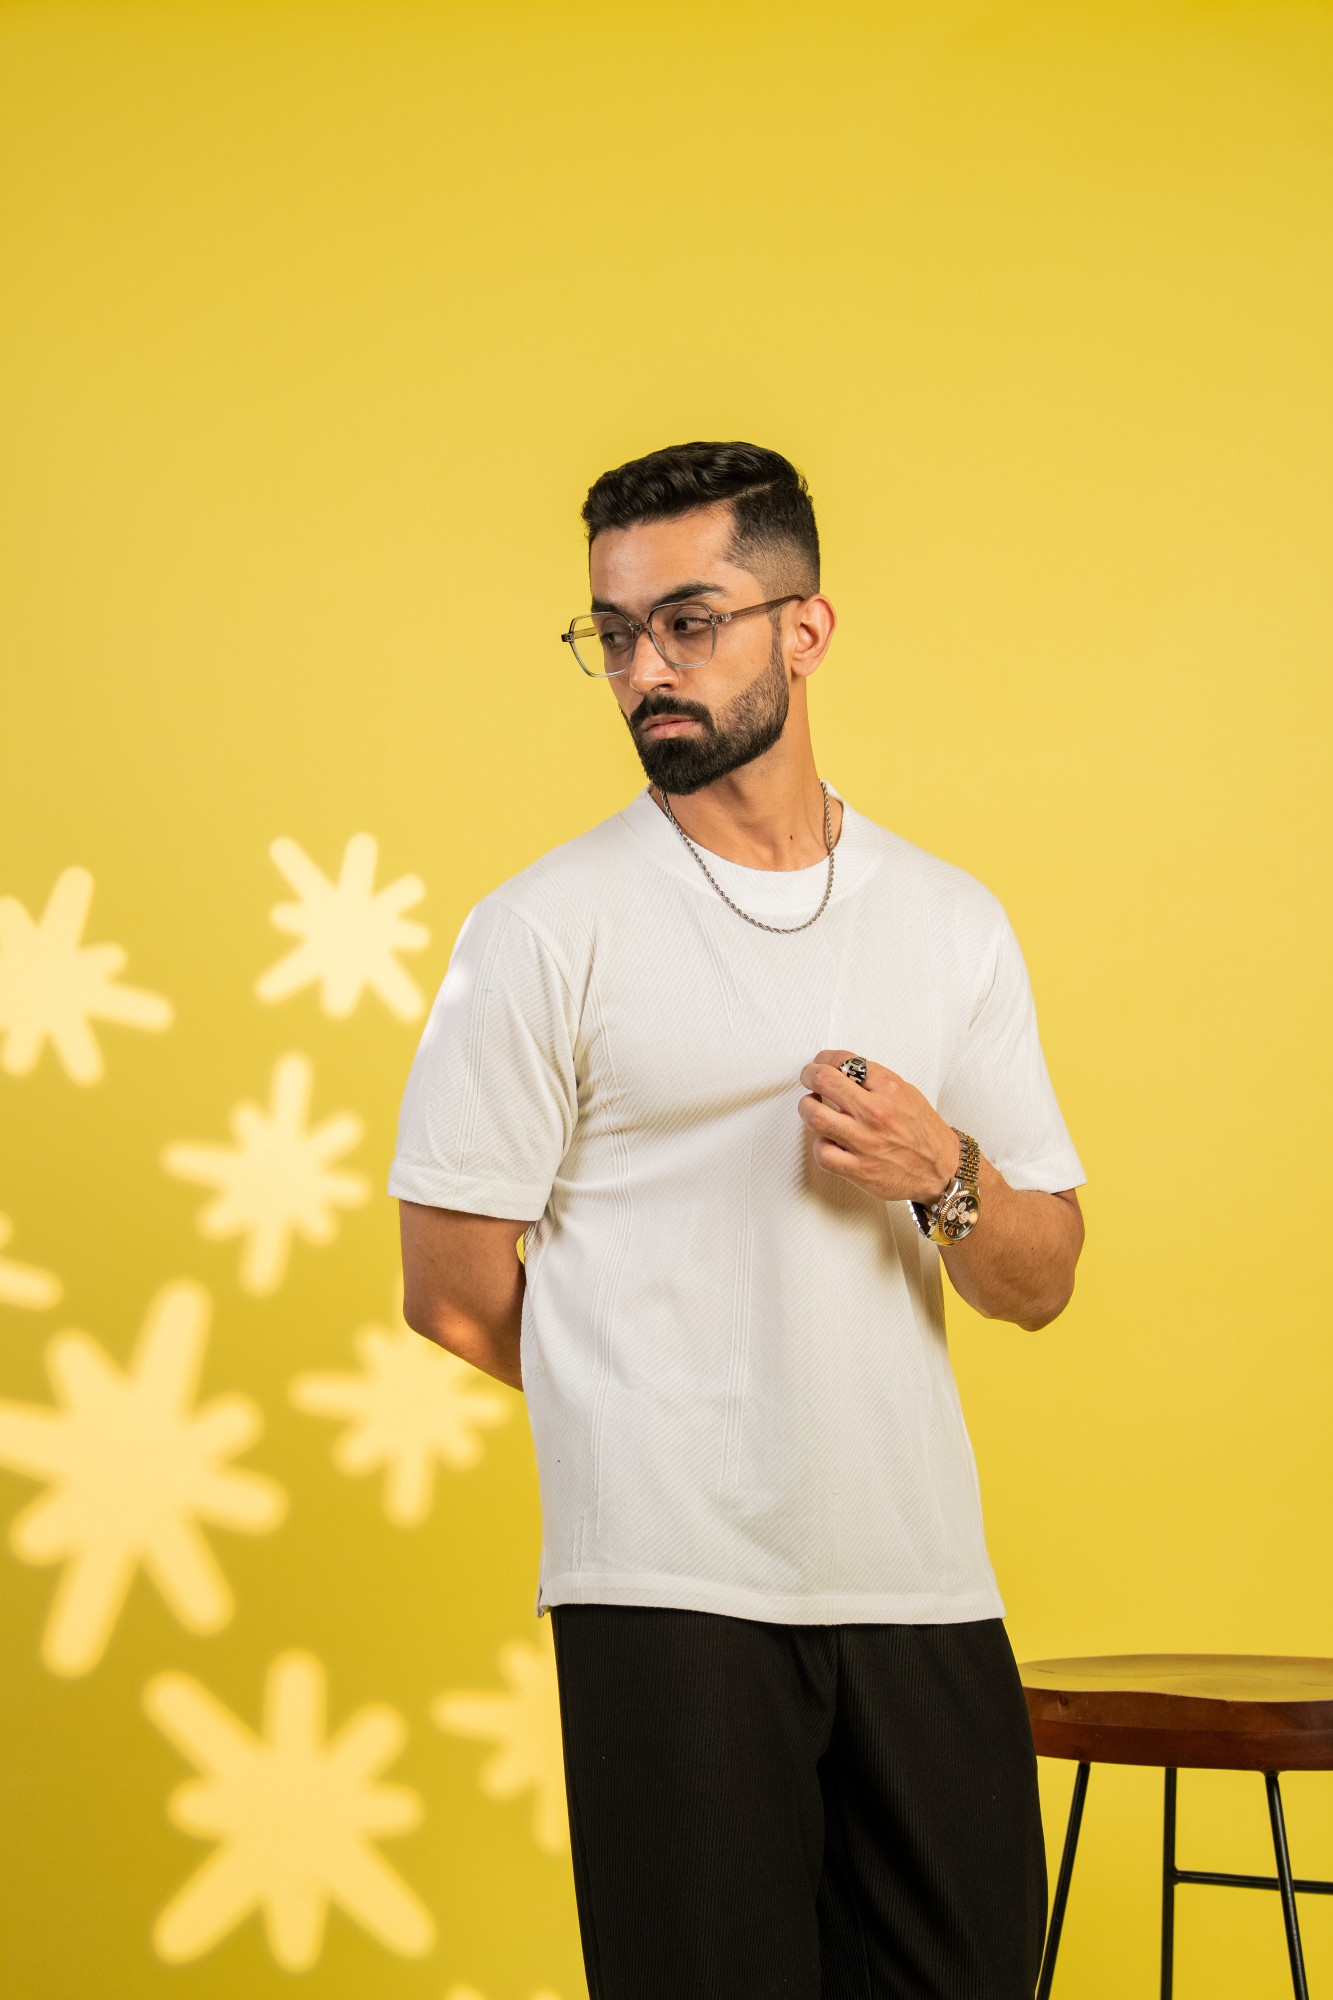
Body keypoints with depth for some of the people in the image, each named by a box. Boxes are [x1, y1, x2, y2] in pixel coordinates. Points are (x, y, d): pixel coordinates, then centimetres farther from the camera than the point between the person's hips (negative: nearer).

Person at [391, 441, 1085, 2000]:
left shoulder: (953, 921, 10)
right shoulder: (545, 928, -2)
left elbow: (1041, 1284, 11)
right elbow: (453, 1295, -2)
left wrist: (945, 1178, -9)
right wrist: (677, 1409, 9)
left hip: (926, 1577, 4)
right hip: (673, 1580, -4)